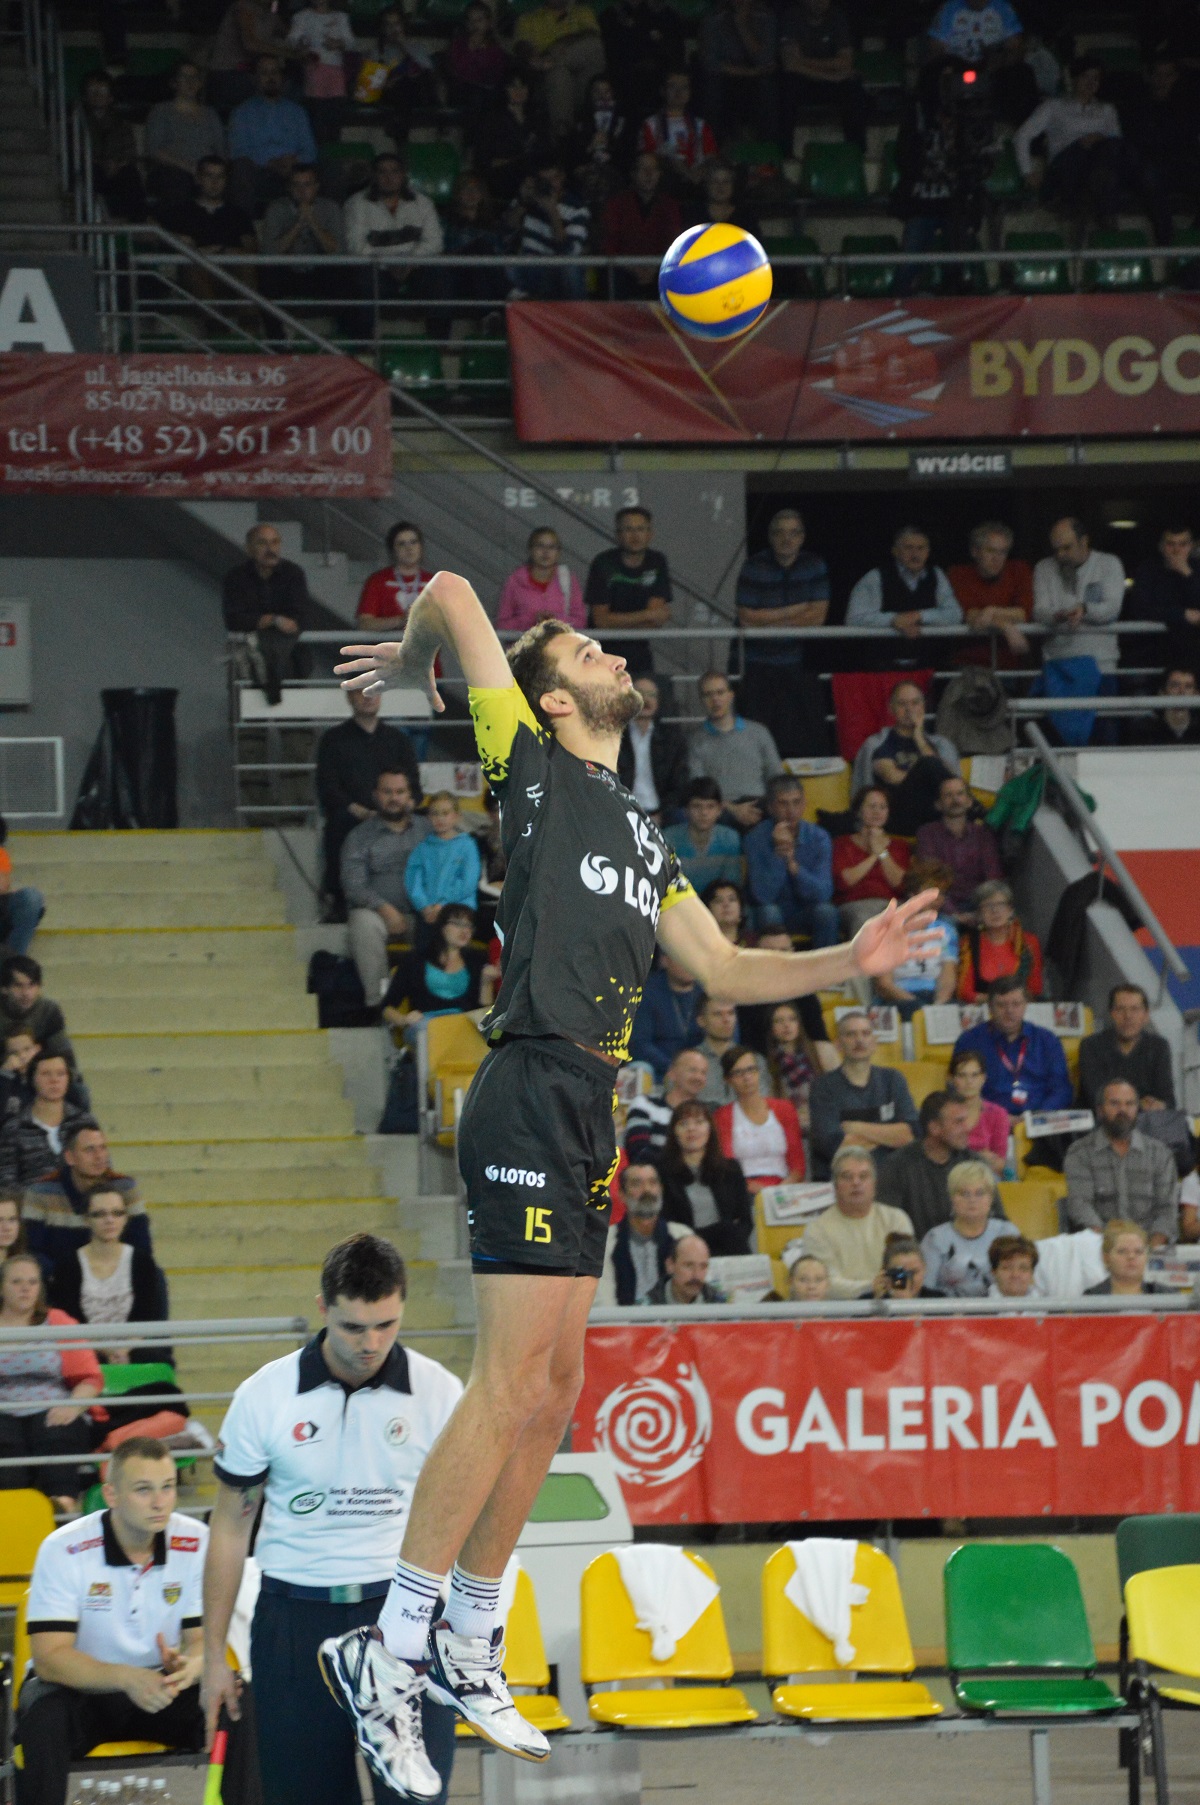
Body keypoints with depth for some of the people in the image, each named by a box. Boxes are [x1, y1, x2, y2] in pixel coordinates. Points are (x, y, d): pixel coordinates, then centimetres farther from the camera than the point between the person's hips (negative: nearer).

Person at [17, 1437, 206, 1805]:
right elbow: (49, 1657, -21)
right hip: (81, 1686, -2)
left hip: (162, 1686, 2)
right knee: (43, 1716, -35)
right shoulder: (63, 1551, -16)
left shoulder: (197, 1543, -8)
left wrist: (190, 1667, -32)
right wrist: (127, 1678, -38)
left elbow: (203, 1638, -6)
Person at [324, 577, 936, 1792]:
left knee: (549, 1392, 10)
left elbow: (724, 969, 23)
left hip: (588, 1116, 9)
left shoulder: (643, 838, 24)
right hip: (533, 1090, -9)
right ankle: (388, 1650, -13)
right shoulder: (534, 768, 2)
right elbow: (451, 590, -1)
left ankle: (464, 1646, 18)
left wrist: (848, 962, 11)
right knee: (511, 1380, -14)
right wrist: (413, 660, 18)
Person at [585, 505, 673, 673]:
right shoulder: (603, 563, -7)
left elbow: (656, 621, -2)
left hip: (638, 651, 3)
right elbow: (601, 620, -12)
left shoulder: (656, 562, 2)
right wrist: (647, 616, -12)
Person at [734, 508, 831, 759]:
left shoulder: (815, 566, 3)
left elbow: (818, 616, -5)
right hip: (760, 669, -2)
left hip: (798, 665, 2)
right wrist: (794, 611, -8)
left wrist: (769, 620, -7)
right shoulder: (754, 567, -3)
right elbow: (746, 618, -10)